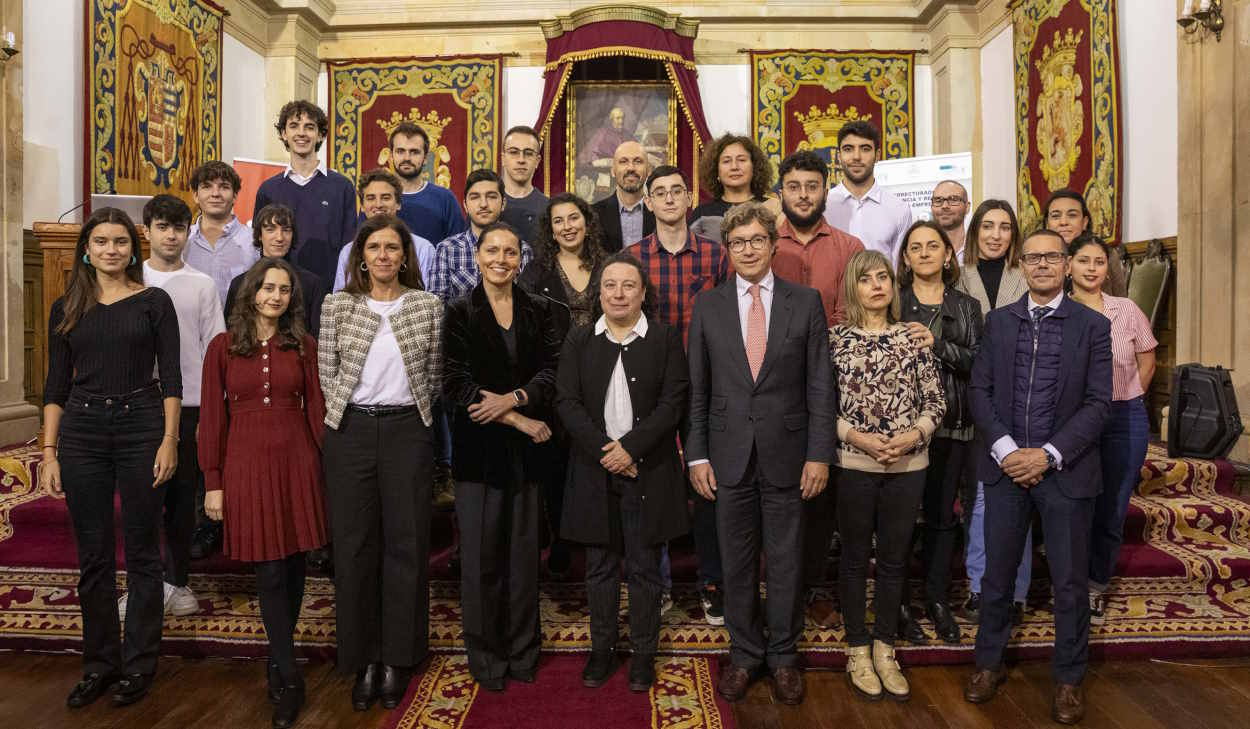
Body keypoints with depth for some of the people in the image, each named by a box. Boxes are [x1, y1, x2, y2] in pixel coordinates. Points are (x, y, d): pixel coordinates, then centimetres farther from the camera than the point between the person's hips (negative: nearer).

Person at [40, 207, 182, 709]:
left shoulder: (154, 302, 1)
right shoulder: (67, 308, 9)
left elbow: (171, 377, -2)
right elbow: (56, 385, 9)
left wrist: (169, 440, -10)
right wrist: (49, 451, 3)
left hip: (141, 427, -2)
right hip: (82, 432, 3)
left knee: (141, 552, 5)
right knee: (93, 555, 10)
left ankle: (139, 662, 19)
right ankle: (100, 662, 25)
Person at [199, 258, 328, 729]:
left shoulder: (304, 345, 4)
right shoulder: (223, 347, 1)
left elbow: (315, 408, 5)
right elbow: (212, 418, 1)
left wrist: (329, 463, 2)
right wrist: (213, 482, -2)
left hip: (297, 462, 2)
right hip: (247, 464, -1)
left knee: (293, 566, 8)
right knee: (269, 571, 0)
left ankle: (279, 658, 28)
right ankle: (289, 677, 12)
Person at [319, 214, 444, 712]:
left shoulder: (427, 305, 3)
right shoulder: (337, 305, 4)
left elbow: (434, 373, 6)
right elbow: (327, 371, 6)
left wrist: (412, 415, 5)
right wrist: (345, 414, 4)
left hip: (407, 430, 0)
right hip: (351, 430, 1)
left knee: (406, 543, 4)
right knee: (355, 544, 6)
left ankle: (398, 657, 19)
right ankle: (363, 657, 21)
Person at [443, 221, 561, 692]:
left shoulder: (536, 313, 8)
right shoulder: (460, 313, -2)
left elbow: (551, 371, 0)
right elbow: (455, 385, -9)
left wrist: (513, 399, -18)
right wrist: (520, 421, -12)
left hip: (525, 448, 3)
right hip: (478, 447, -2)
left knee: (523, 550, 9)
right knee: (481, 553, 4)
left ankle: (522, 651, 26)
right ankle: (486, 656, 22)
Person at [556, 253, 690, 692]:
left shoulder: (665, 338, 1)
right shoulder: (579, 340, 6)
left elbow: (673, 401, -6)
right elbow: (567, 401, -2)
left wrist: (630, 447, -15)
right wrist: (603, 450, -13)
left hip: (648, 471, -1)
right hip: (595, 470, 2)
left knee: (644, 566, 8)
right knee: (600, 565, 12)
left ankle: (644, 652, 24)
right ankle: (601, 648, 28)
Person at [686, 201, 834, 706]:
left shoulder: (805, 303, 1)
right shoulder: (707, 306, 4)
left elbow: (820, 386, 0)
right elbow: (697, 389, 4)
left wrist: (819, 454, -5)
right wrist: (697, 454, -1)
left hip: (786, 455, -1)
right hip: (729, 455, 1)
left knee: (786, 561, 11)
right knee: (737, 562, 12)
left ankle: (783, 656, 30)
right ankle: (744, 654, 30)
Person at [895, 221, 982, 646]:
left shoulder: (966, 307, 11)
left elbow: (978, 362, -1)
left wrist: (938, 344, -15)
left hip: (950, 423, 3)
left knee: (942, 515, 11)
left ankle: (938, 599, 26)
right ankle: (897, 602, 16)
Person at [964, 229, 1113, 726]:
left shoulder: (1093, 326, 0)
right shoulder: (998, 322, 6)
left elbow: (1099, 402, -6)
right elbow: (980, 390, 3)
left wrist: (1048, 455, -15)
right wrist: (1004, 448, -10)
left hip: (1066, 470, -2)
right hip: (1006, 465, 2)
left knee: (1070, 581, 9)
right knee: (997, 574, 11)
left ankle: (1068, 679, 28)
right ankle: (989, 663, 30)